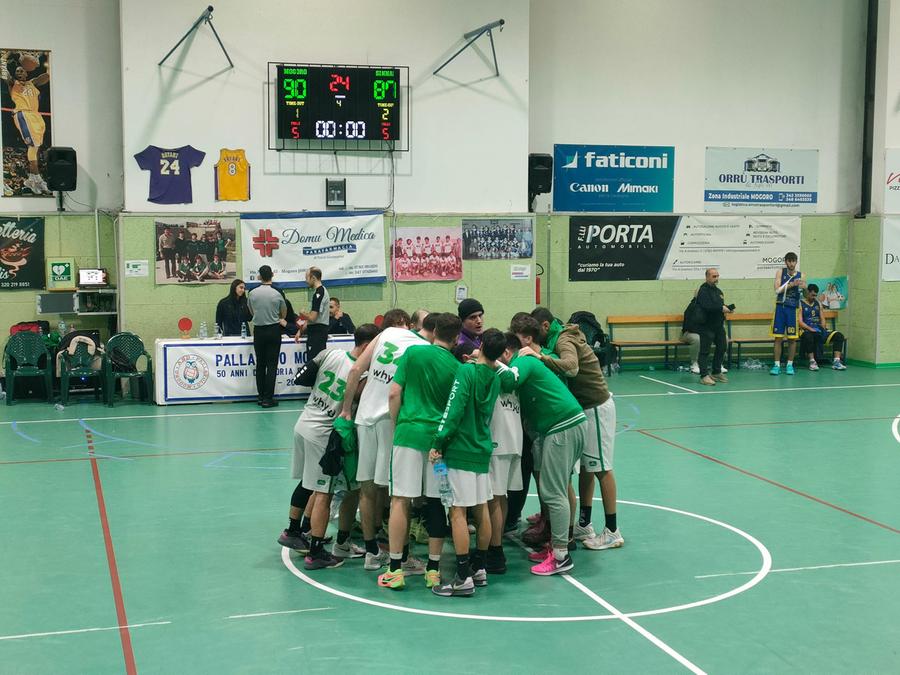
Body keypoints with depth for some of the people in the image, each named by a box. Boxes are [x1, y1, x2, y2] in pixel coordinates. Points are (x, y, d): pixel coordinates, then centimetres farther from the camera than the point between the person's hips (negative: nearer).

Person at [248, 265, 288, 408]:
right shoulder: (277, 294, -8)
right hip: (273, 330, -2)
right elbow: (284, 312, 10)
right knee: (272, 365, 0)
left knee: (260, 364, 11)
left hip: (258, 330, 2)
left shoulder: (252, 294, -5)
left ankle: (260, 396, 14)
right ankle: (268, 398, -4)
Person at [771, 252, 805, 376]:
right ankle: (777, 365, 4)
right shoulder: (780, 272, 1)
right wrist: (791, 284, -20)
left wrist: (803, 287, -25)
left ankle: (790, 364, 12)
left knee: (792, 338, 3)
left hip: (793, 308, 1)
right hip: (780, 307, -1)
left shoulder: (800, 275, 3)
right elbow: (777, 290, -9)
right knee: (778, 337, -1)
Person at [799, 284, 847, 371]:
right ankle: (812, 361, -31)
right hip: (806, 330, -6)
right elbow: (800, 322, -10)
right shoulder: (800, 304, -1)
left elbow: (822, 319, 15)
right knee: (809, 336, -42)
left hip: (819, 330, 6)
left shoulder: (818, 303, 18)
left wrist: (823, 329, -4)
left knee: (839, 335, -13)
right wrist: (811, 329, -22)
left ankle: (836, 361, -22)